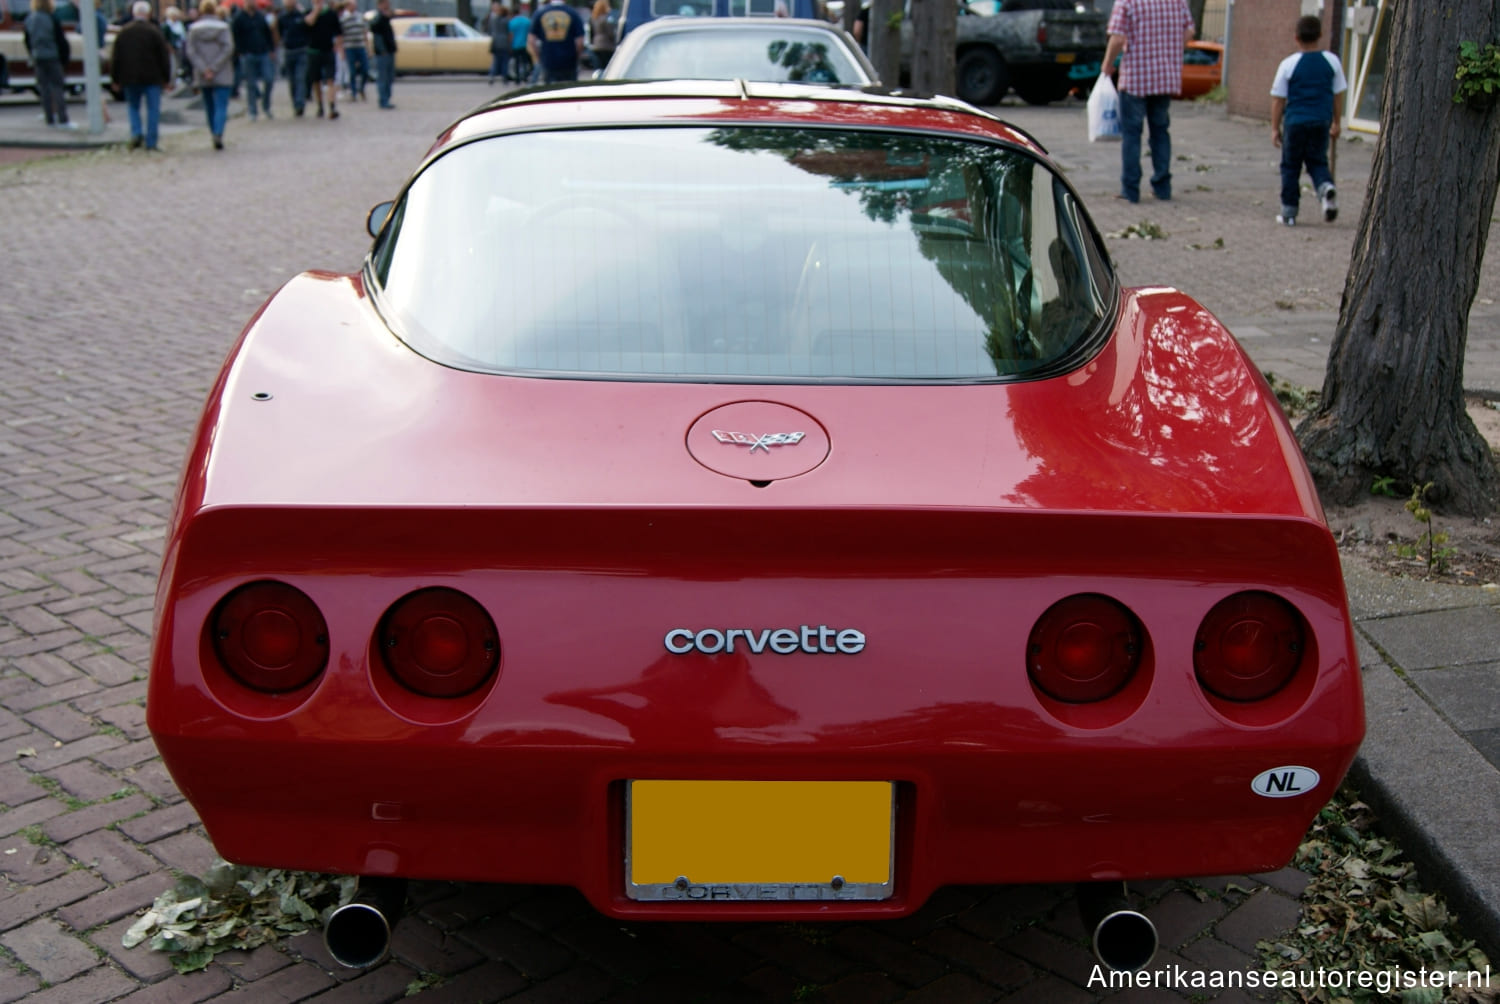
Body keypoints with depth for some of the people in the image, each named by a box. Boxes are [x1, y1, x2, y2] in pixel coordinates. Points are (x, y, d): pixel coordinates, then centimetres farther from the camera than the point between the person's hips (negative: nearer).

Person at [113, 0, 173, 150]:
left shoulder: (123, 32, 4)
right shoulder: (155, 32, -4)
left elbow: (116, 58, 7)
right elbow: (164, 57, -4)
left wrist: (116, 79, 14)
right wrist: (167, 79, 3)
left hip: (130, 77, 2)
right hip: (152, 77, -2)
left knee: (133, 107, 17)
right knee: (153, 110, 2)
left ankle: (136, 133, -5)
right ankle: (151, 143, -1)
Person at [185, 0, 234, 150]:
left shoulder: (194, 29, 2)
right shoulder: (223, 27, -4)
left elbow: (191, 52, -6)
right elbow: (228, 48, -13)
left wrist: (203, 70, -9)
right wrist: (214, 68, -12)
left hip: (202, 77, 2)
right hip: (222, 75, -2)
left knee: (209, 106, 15)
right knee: (221, 105, -6)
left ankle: (215, 134, 20)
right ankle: (218, 134, -26)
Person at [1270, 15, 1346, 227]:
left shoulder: (1289, 64, -5)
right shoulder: (1332, 61, 3)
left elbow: (1278, 99, -2)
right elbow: (1338, 94, 8)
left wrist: (1275, 127, 6)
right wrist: (1336, 123, 19)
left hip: (1295, 121, -2)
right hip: (1321, 122, 2)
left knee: (1290, 166, 9)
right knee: (1318, 161, 16)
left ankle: (1289, 212, 11)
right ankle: (1326, 186, -16)